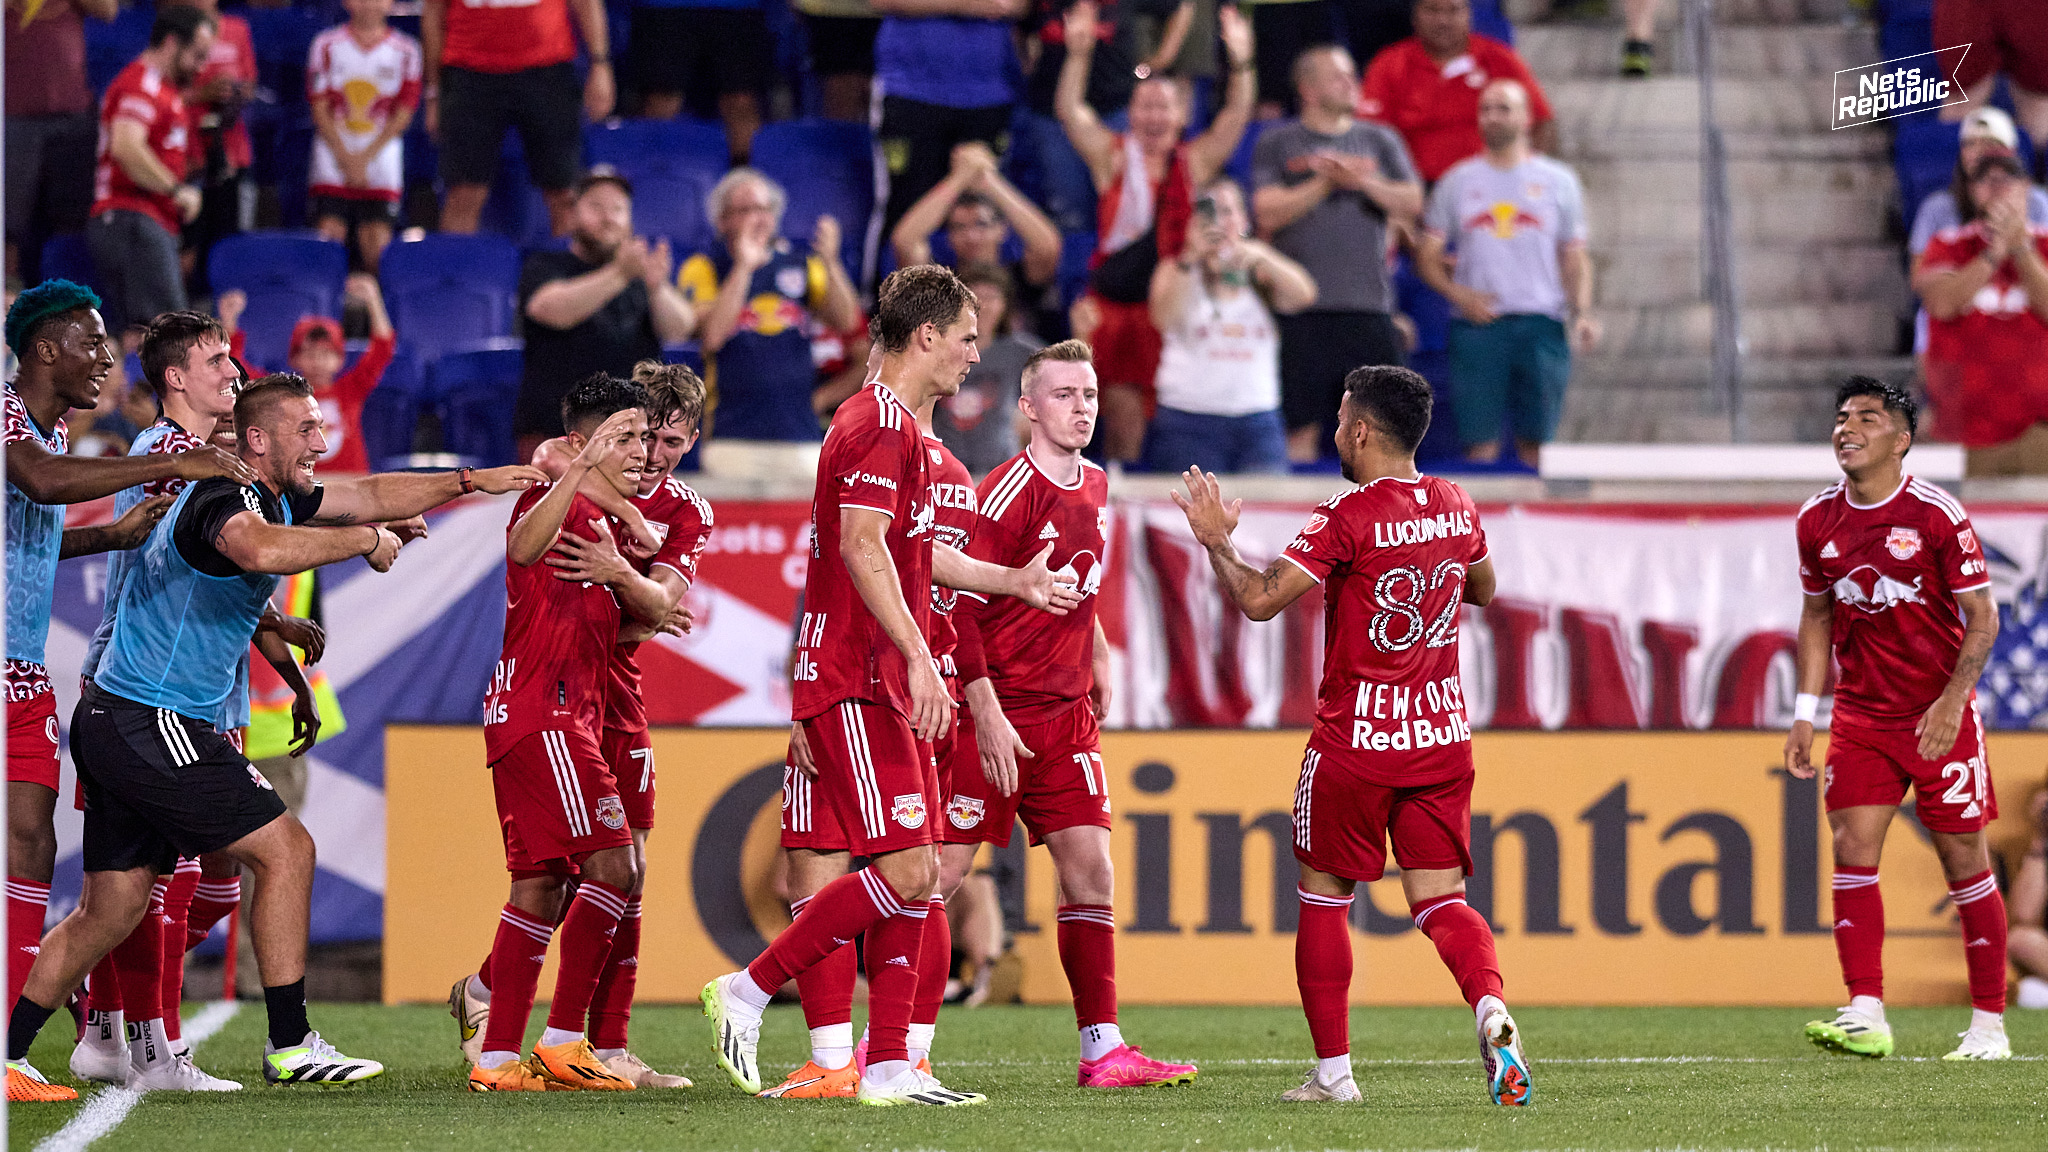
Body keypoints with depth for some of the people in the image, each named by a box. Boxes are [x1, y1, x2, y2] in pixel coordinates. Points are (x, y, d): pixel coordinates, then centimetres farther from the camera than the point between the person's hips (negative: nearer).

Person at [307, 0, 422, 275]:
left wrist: (365, 158, -7)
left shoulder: (405, 51, 2)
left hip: (380, 157, 0)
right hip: (333, 157, 0)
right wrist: (346, 159, -7)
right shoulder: (326, 46, 2)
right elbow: (320, 110, 1)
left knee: (377, 246, -8)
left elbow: (403, 115, 0)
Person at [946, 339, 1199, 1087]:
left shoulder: (1093, 489, 10)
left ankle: (1103, 1050, 4)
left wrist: (1097, 656, 23)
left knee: (1090, 871, 2)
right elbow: (957, 607, -18)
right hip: (997, 713, -7)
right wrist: (987, 712, -22)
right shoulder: (1007, 494, -15)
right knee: (941, 871, -5)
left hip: (1068, 713, 7)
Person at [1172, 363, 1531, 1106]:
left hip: (1356, 739, -5)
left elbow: (1259, 599, -19)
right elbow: (1483, 588, 24)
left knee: (1324, 895, 10)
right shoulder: (1455, 507, 5)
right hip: (1442, 736, 5)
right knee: (1438, 897, 5)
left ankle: (1332, 1071, 11)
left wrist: (1215, 540, -4)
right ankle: (1491, 1010, -24)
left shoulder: (1348, 519, -15)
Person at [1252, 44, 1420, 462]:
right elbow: (1268, 211, -5)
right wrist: (1327, 182, -10)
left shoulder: (1378, 140, 15)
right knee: (1302, 426, -4)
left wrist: (1362, 181, -9)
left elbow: (1412, 203, 6)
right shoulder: (1276, 144, 7)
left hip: (1369, 302, 3)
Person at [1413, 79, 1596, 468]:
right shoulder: (1457, 181, 11)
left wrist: (1582, 313, -4)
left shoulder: (1558, 181, 11)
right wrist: (1457, 293, -7)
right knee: (1480, 441, -7)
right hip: (1477, 323, 0)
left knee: (1536, 442, -1)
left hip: (1541, 322, 0)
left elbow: (1575, 257, 11)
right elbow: (1427, 256, 11)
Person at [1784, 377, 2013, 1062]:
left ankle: (1989, 1025, 8)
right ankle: (1865, 1017, -11)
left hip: (1939, 716, -4)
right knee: (1852, 850, -9)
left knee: (1964, 860, 0)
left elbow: (1982, 618, -8)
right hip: (1860, 716, 4)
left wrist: (1951, 701, -19)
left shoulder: (1936, 515, -11)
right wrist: (1805, 715, 8)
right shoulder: (1818, 521, 3)